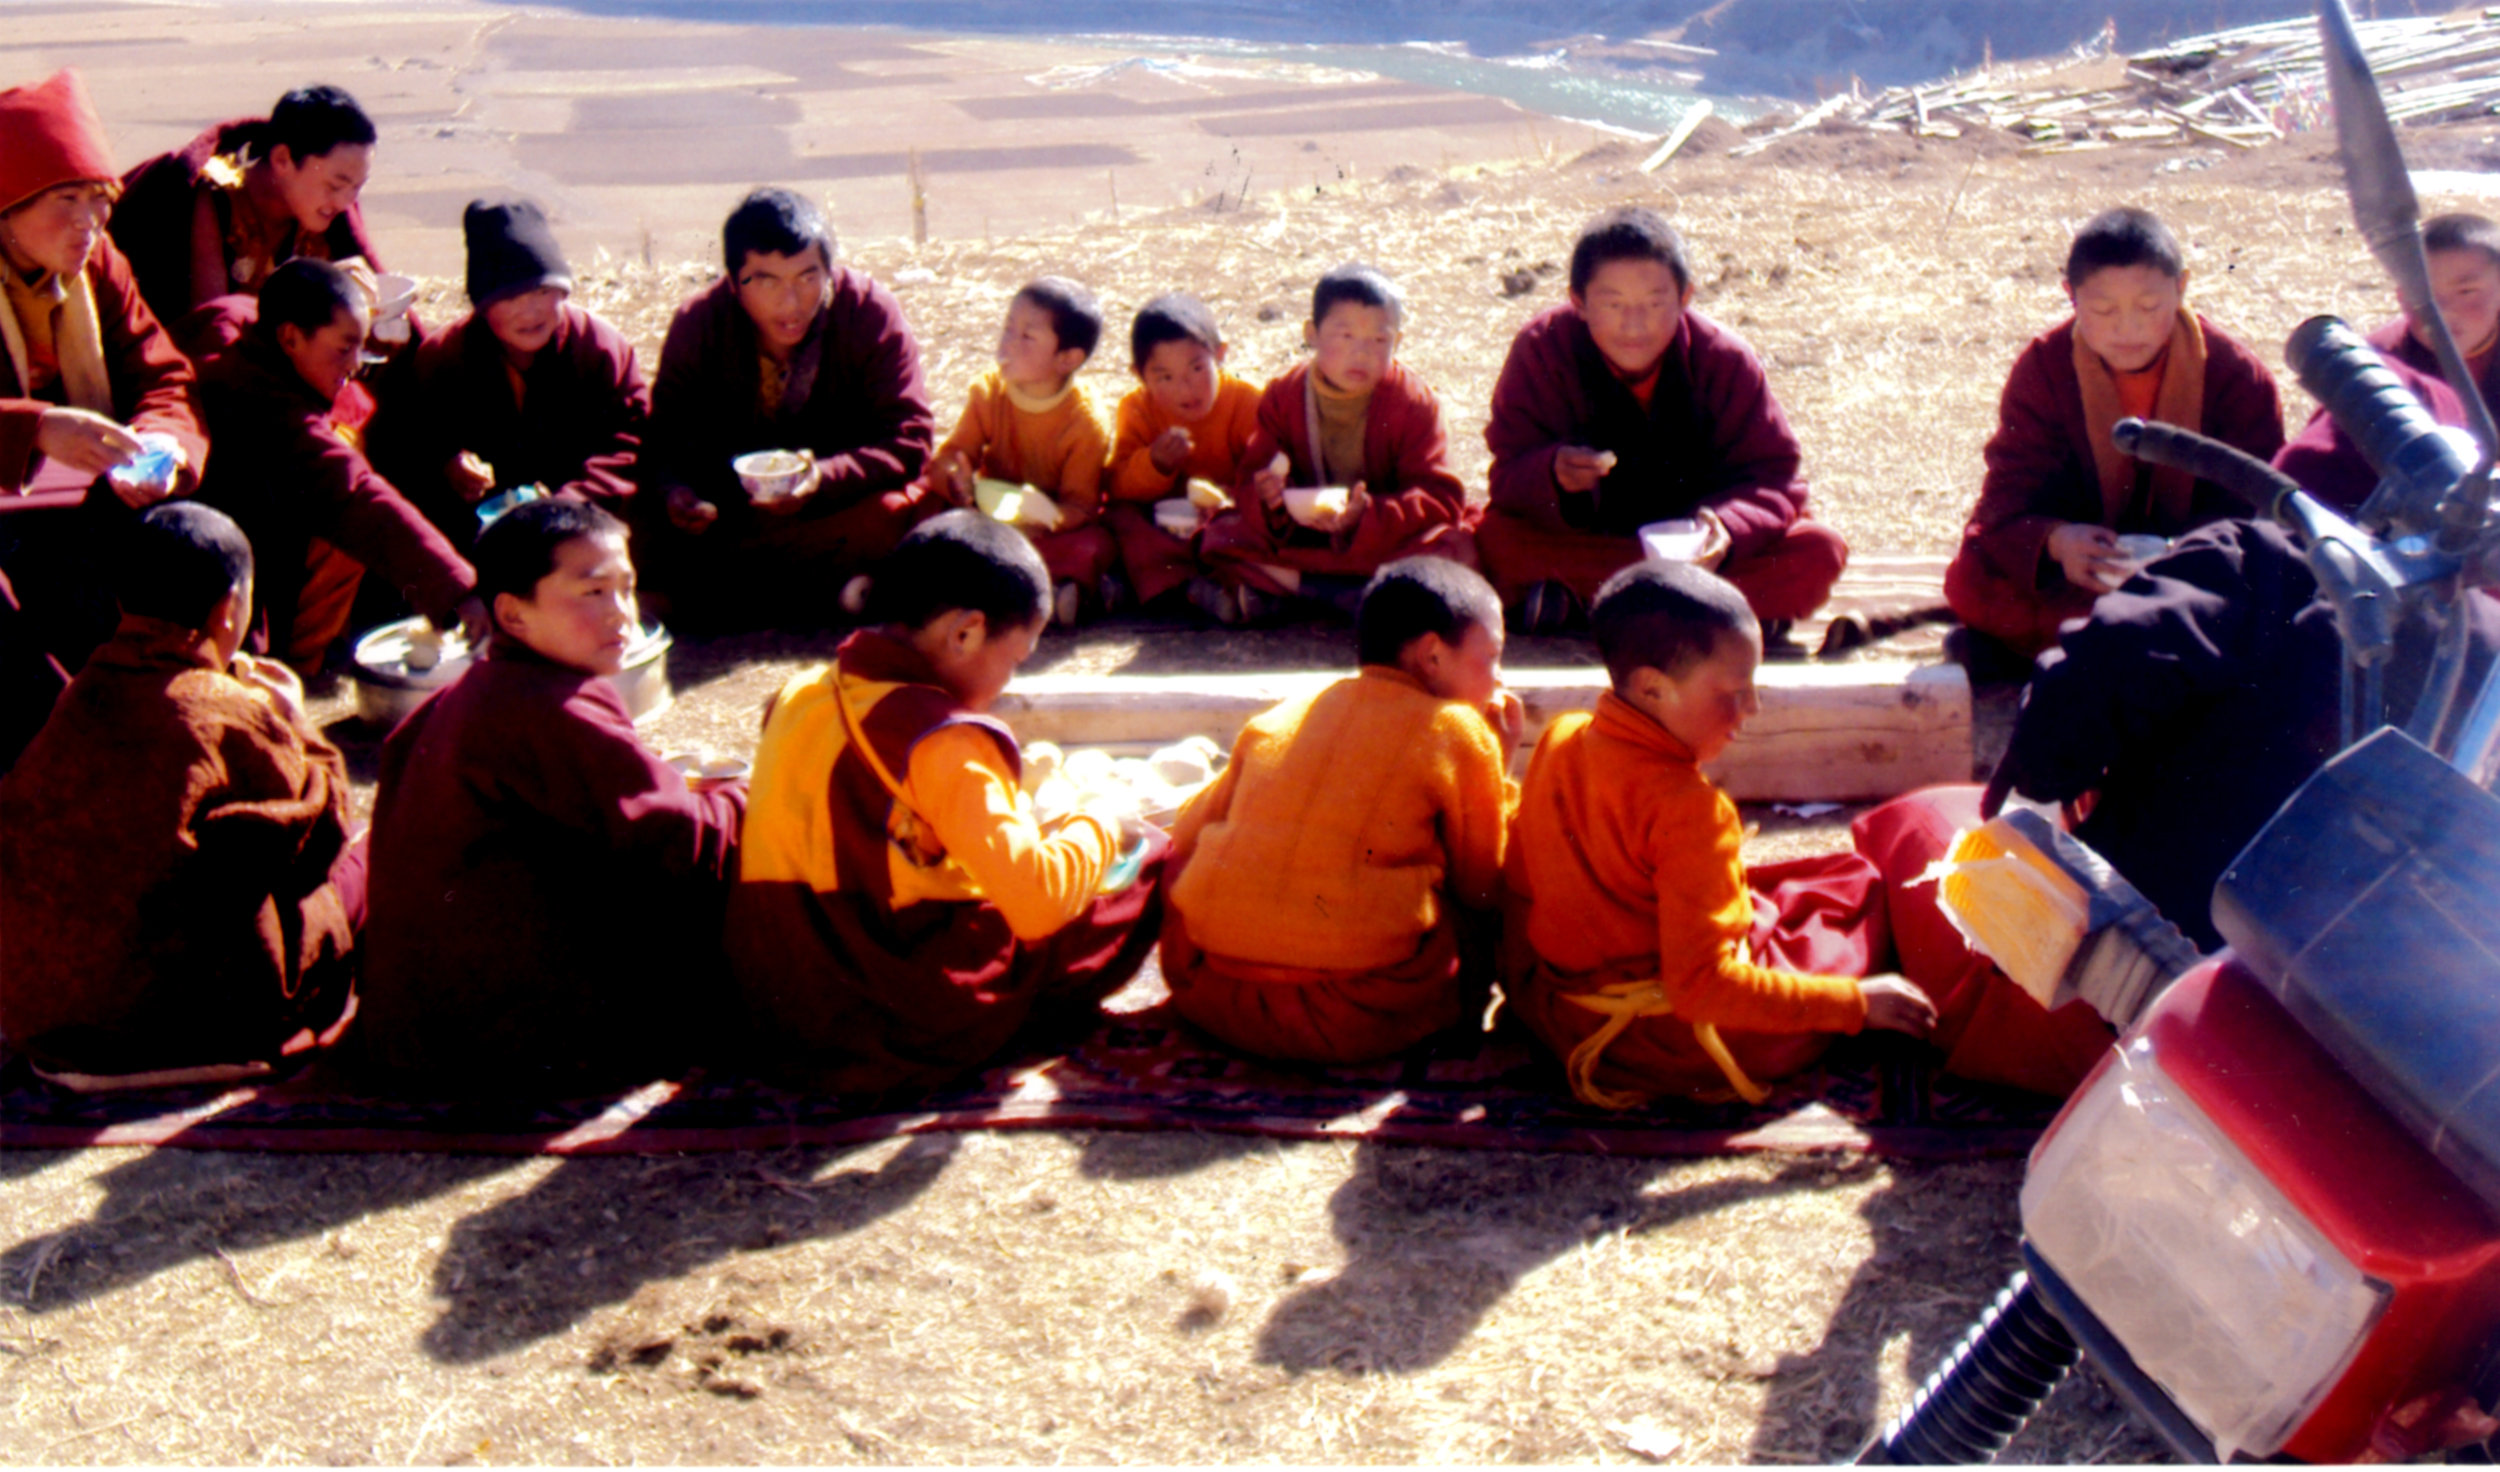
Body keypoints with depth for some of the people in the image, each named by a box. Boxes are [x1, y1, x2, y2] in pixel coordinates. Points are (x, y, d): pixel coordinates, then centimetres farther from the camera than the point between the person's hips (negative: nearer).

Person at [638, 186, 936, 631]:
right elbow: (666, 437, -9)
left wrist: (824, 478, -38)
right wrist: (672, 491, -33)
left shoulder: (872, 312, -16)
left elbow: (908, 439, -20)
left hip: (842, 499, -1)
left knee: (900, 511, -35)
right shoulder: (697, 324, -9)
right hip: (732, 505, 2)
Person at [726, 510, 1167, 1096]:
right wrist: (1096, 830, -4)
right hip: (900, 1037, -7)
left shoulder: (797, 697, 5)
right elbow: (1036, 900, -24)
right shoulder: (942, 740, -19)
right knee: (1150, 859, 4)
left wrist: (1006, 799, 19)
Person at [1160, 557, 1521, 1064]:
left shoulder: (1284, 717, 16)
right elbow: (1485, 885, 9)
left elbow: (1186, 832, 20)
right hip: (1355, 1021, -4)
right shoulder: (1458, 731, 3)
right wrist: (1501, 762, 21)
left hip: (1208, 997, 4)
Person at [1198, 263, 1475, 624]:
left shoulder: (1414, 403, -9)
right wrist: (1267, 500, -30)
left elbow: (1439, 497, -17)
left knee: (1453, 548, -33)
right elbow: (1251, 482, -4)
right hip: (1299, 536, 2)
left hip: (1387, 537, -2)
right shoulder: (1284, 396, -2)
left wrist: (1366, 516, -34)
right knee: (1223, 535, -19)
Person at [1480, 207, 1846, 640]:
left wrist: (1729, 528, -33)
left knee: (1820, 552, -24)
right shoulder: (1542, 349, -10)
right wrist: (1554, 474, -39)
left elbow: (1773, 476, -11)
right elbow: (1510, 476, -15)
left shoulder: (1724, 359, -8)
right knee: (1494, 540, -32)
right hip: (1581, 536, -1)